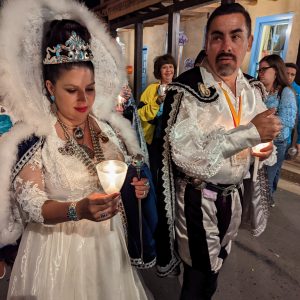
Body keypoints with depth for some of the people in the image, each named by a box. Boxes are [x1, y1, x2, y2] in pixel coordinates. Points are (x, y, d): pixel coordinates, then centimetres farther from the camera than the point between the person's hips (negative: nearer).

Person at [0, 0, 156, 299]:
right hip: (59, 250, -4)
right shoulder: (31, 138, -16)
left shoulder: (110, 127, -3)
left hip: (109, 244, 4)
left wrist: (136, 188, -13)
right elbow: (30, 204, -19)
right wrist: (78, 210, -35)